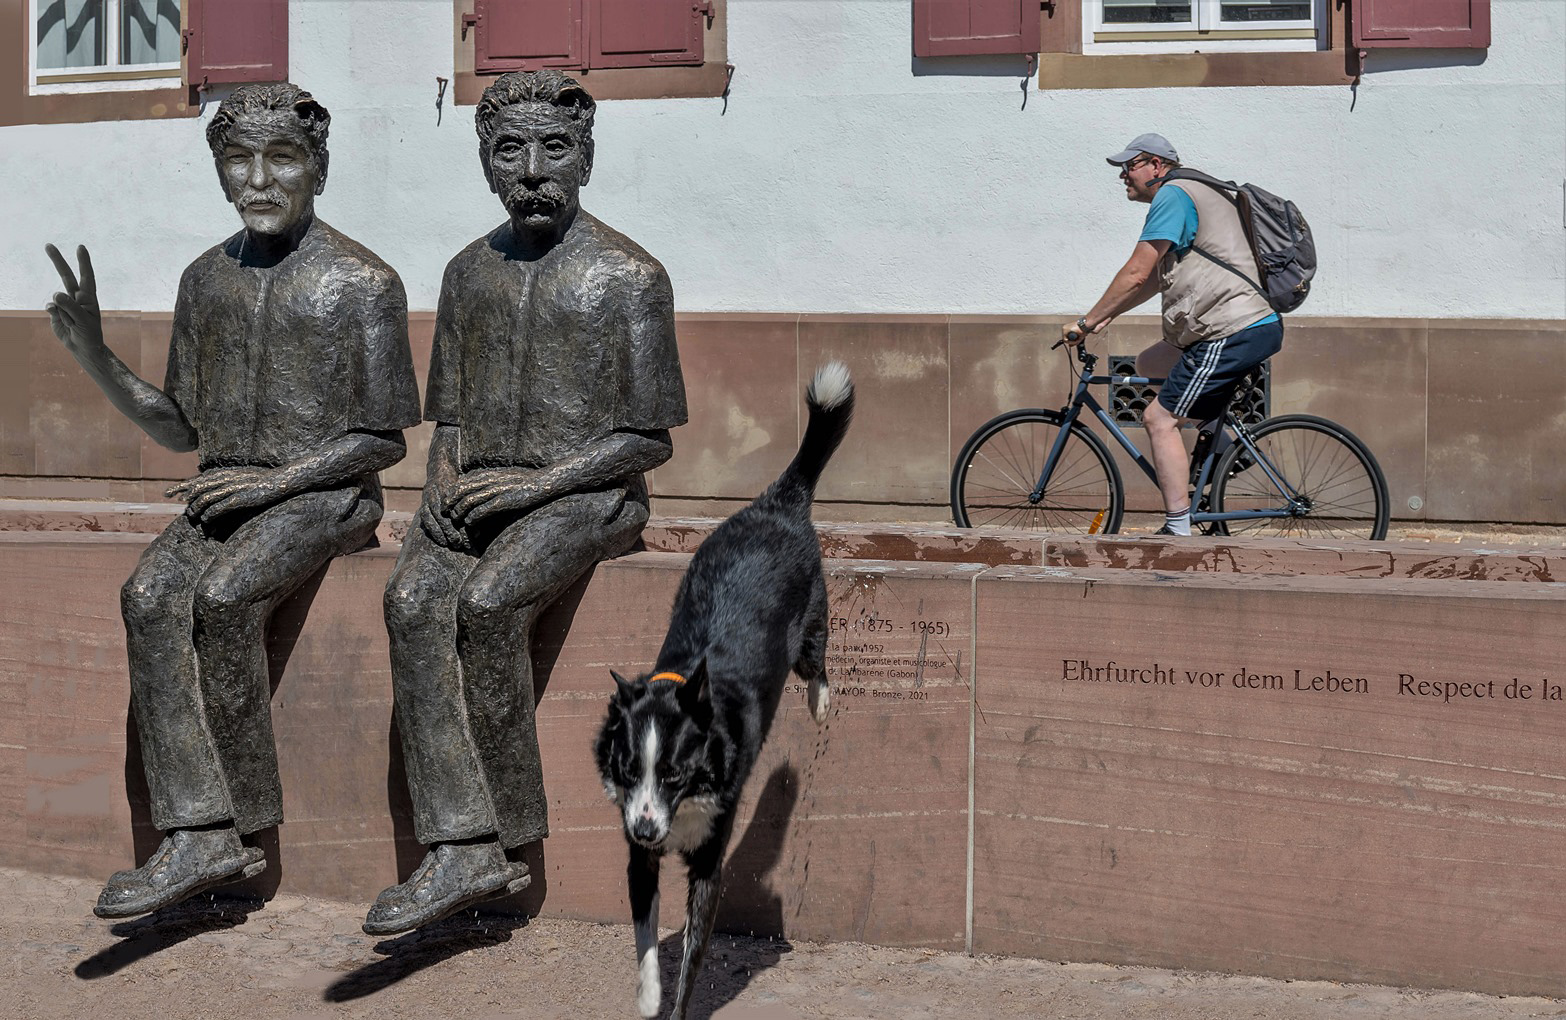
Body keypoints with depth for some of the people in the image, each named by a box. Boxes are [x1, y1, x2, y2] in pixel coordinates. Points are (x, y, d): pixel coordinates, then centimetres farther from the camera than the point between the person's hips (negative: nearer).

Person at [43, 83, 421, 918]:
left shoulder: (361, 284, -4)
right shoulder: (206, 280, 13)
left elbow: (384, 440, -4)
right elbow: (183, 428, 17)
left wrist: (278, 478, -16)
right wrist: (95, 358, 3)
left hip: (323, 495, -5)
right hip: (226, 494, 5)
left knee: (221, 597, -32)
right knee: (150, 597, -25)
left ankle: (234, 819, -19)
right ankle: (199, 834, -31)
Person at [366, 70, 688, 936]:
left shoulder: (628, 277, -3)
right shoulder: (468, 272, 14)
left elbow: (650, 439, -4)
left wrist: (539, 482, -15)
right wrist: (443, 481, -1)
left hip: (584, 496, -4)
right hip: (478, 494, 5)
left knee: (487, 602, -33)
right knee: (415, 602, -27)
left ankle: (502, 831, -19)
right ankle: (462, 848, -32)